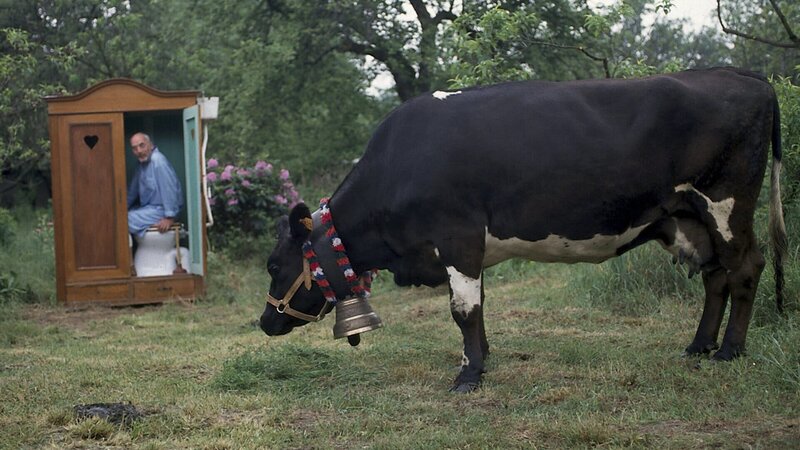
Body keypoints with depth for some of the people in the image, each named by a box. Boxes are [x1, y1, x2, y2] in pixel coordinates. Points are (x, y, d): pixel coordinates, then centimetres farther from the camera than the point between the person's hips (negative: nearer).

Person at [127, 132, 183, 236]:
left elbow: (169, 189, -26)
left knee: (128, 220, -19)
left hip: (160, 209, -10)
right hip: (148, 207, 10)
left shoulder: (158, 160, -21)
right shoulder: (142, 163, 11)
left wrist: (170, 217, -27)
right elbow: (133, 191, 20)